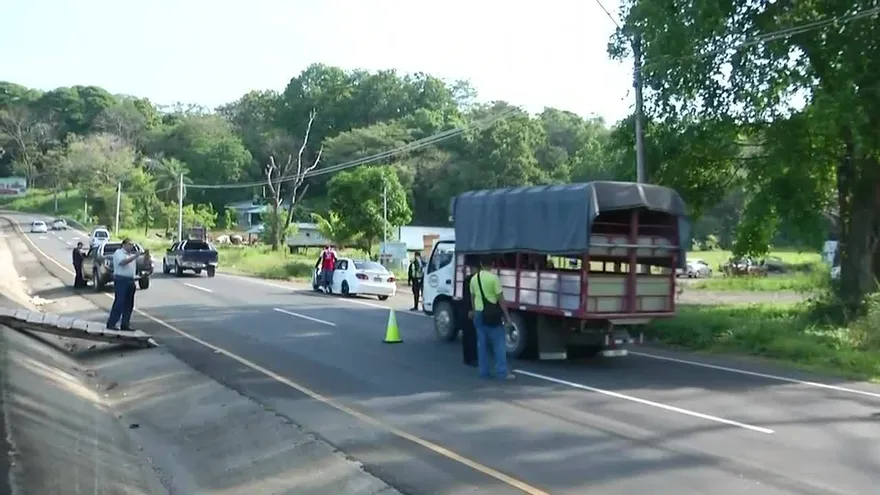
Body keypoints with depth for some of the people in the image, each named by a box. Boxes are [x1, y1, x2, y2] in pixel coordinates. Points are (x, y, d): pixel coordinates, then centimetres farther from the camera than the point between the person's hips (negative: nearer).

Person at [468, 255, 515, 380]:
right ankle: (502, 372, -3)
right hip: (492, 314, -6)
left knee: (482, 343, 11)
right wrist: (506, 315, -7)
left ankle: (483, 371, 14)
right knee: (499, 343, 0)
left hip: (479, 314, 6)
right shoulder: (493, 278, -13)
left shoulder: (474, 278, 6)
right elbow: (500, 298, -12)